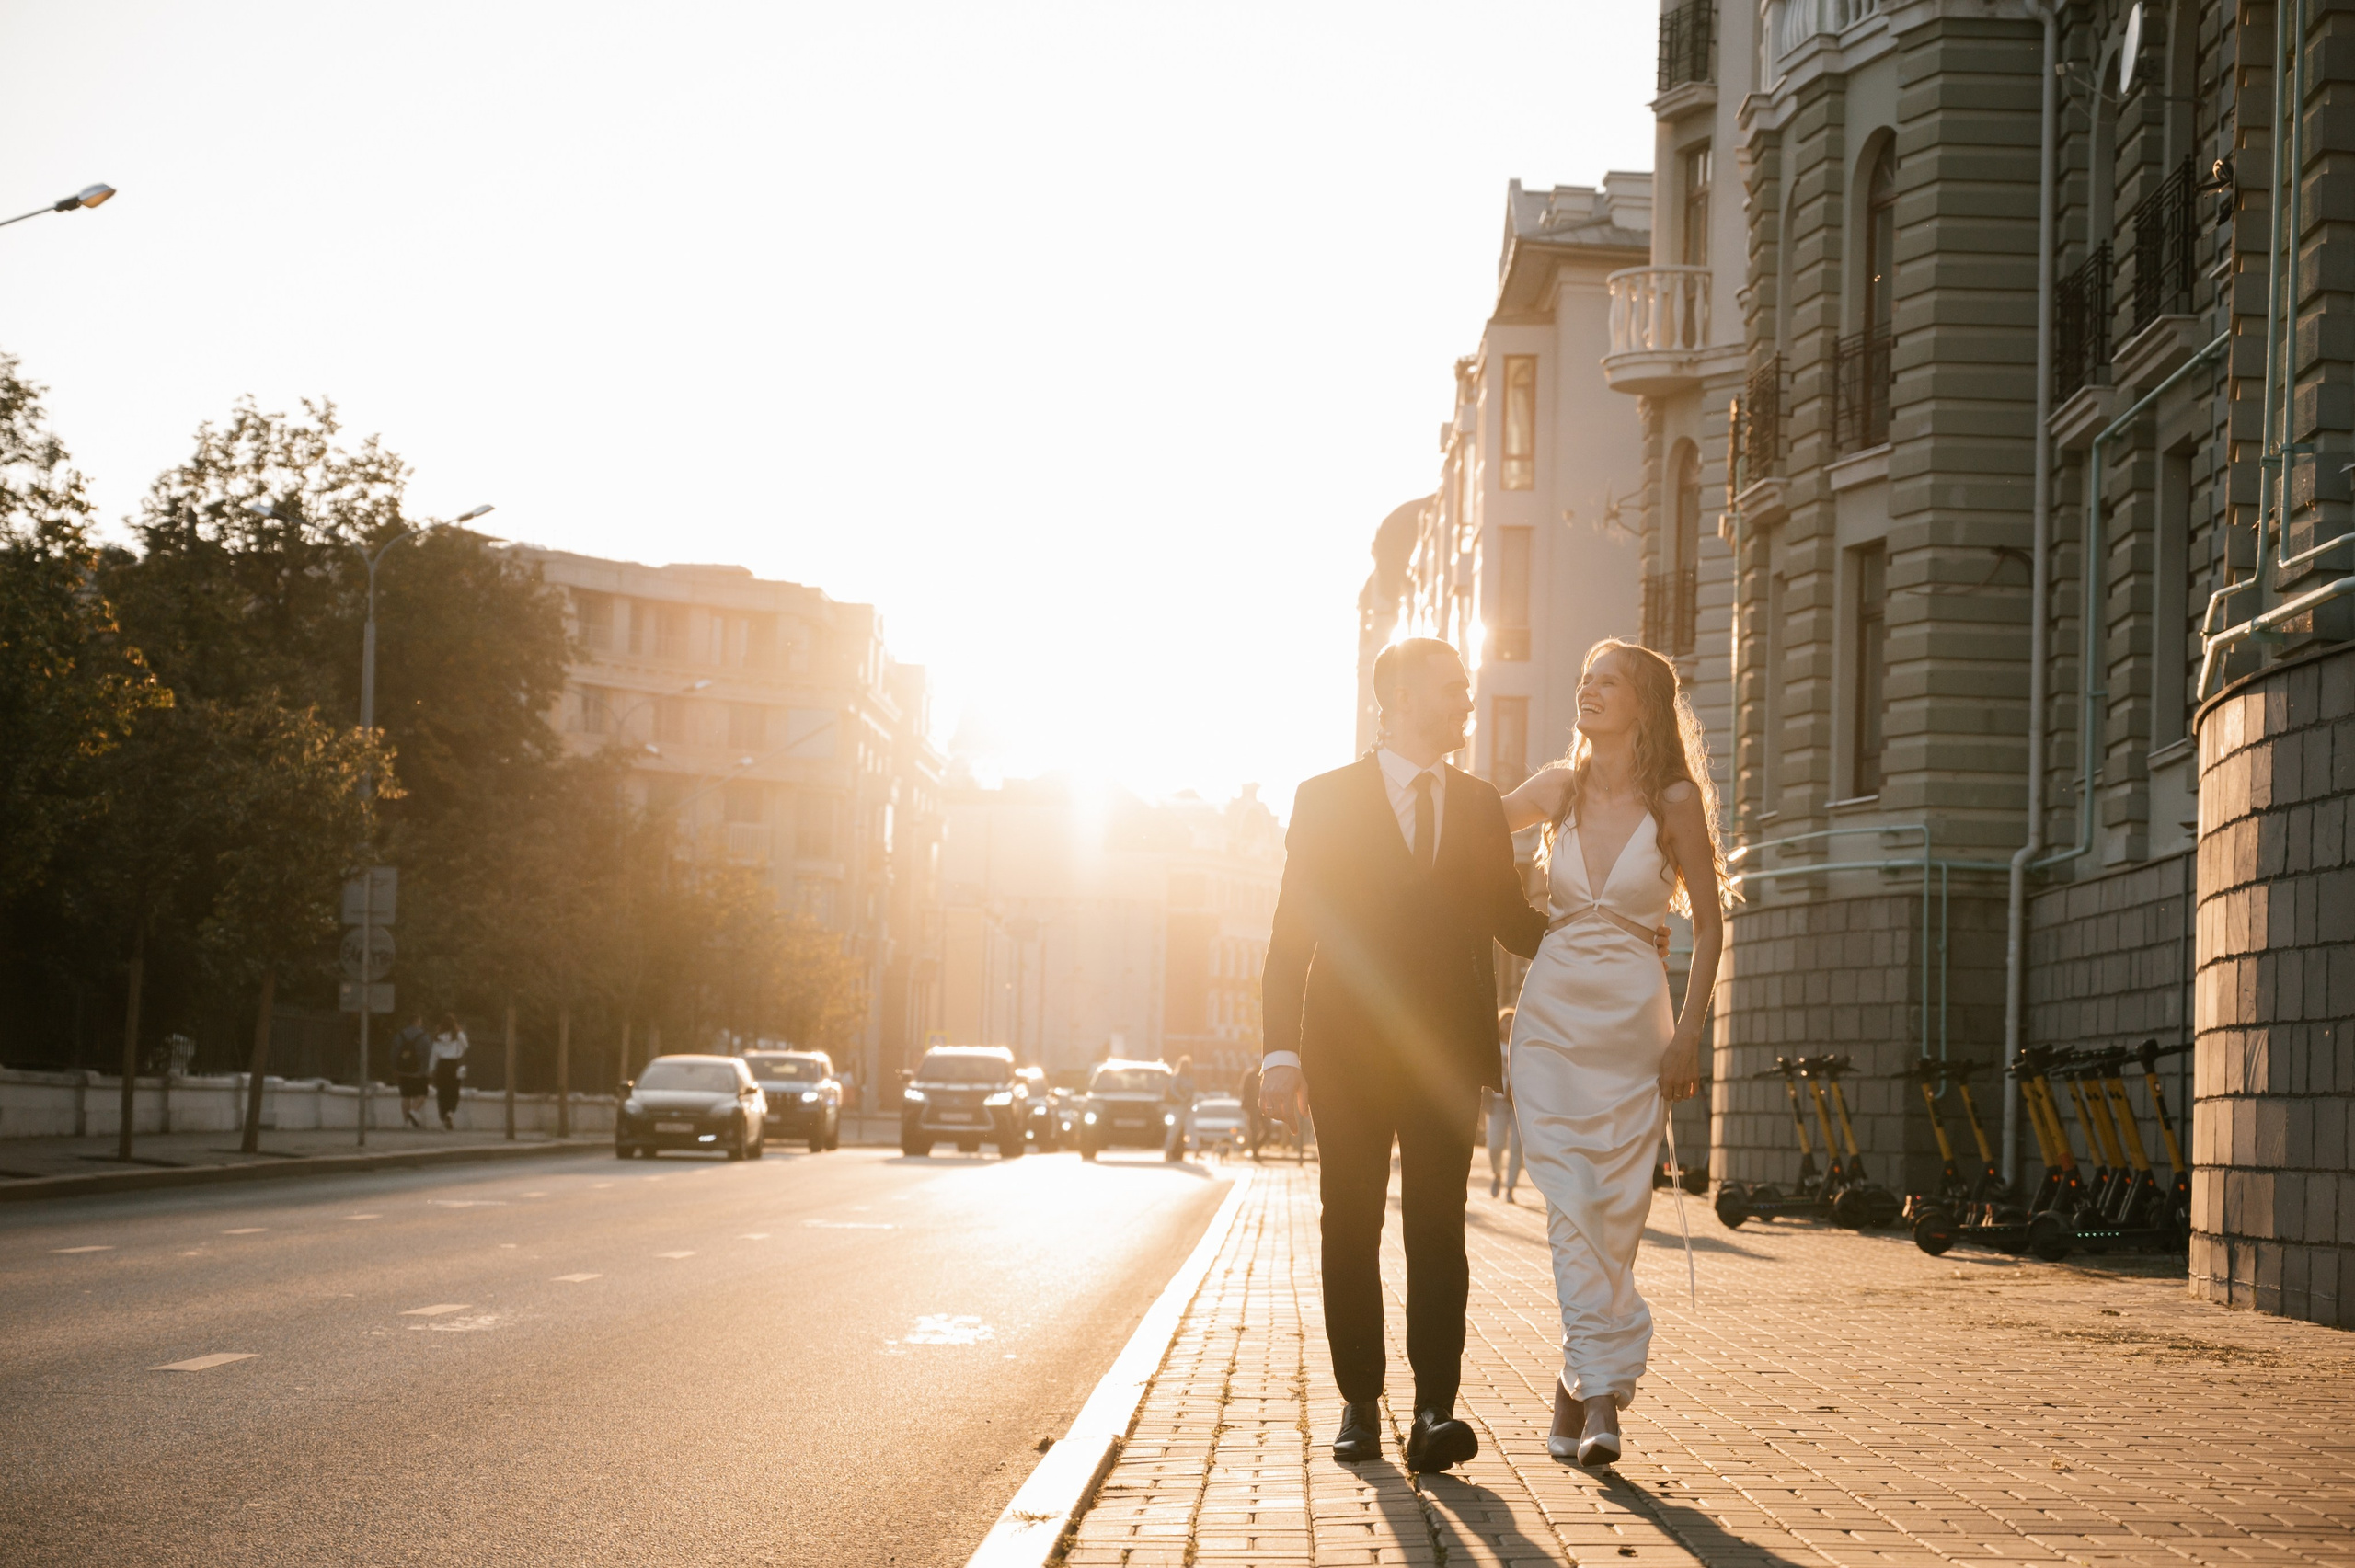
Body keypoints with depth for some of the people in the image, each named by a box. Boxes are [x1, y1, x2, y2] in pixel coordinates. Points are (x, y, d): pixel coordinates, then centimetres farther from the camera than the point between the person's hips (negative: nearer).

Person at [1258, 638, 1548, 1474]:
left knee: (1438, 1228, -8)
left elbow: (1509, 918, 20)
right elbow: (1292, 931, 0)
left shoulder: (1481, 807, 13)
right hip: (1349, 1051, -1)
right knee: (1351, 1230, 4)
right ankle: (1360, 1404, 13)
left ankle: (1434, 1410, -14)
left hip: (1446, 1052, 1)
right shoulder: (1327, 799, 3)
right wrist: (1282, 1049, -8)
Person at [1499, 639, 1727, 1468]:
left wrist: (1687, 1034, -6)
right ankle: (1602, 1386, -9)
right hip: (1552, 1011, 2)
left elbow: (1709, 923, -1)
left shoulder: (1674, 799, -4)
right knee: (1570, 1202, -9)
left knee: (1617, 1212, -1)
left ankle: (1581, 1384, 12)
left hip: (1632, 1018, -2)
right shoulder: (1561, 788, 5)